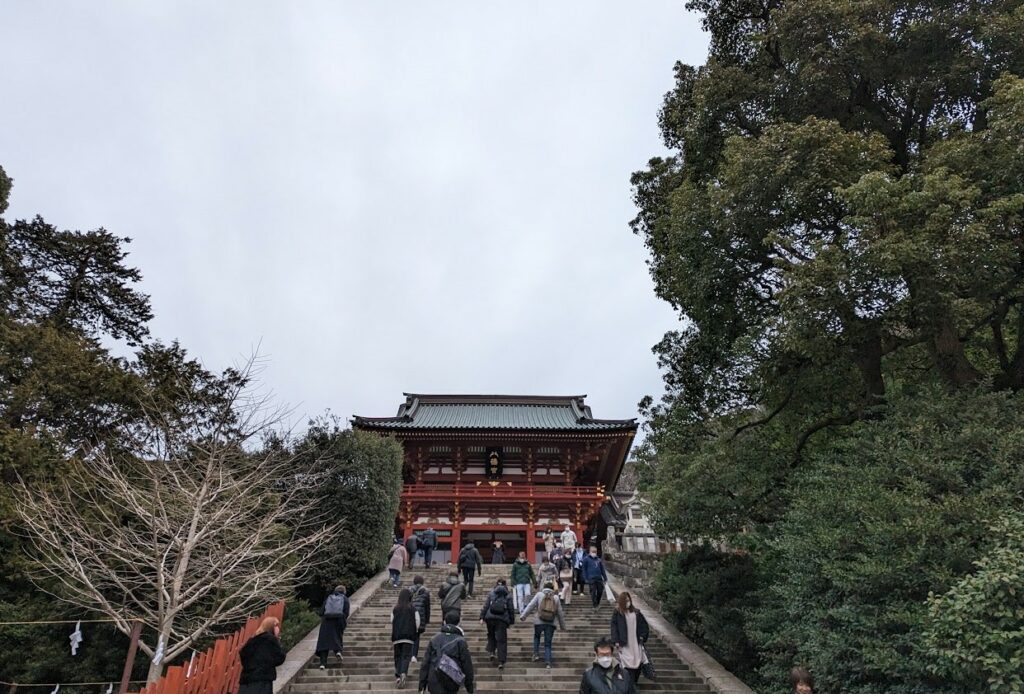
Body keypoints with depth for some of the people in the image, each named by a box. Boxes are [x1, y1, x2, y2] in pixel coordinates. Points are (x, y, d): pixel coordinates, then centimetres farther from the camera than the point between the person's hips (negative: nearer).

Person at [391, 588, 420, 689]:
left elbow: (392, 623, 6)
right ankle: (403, 673, -23)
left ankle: (398, 676, 3)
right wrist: (414, 632, 17)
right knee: (406, 656, 0)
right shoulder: (413, 609, -3)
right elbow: (417, 623, -1)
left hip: (397, 636, 2)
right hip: (408, 636, -2)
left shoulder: (395, 609, 1)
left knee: (398, 656, 13)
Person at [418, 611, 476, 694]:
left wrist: (422, 686, 10)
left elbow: (425, 663, 5)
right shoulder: (460, 641, -1)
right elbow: (467, 665, -2)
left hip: (434, 684, 2)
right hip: (451, 685, -2)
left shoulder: (434, 639, 6)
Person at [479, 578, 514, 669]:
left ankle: (491, 652, 11)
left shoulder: (491, 594, 6)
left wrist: (482, 617, 1)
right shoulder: (508, 596, 6)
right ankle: (501, 661, -2)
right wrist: (511, 621, 17)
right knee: (502, 640, 2)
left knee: (491, 635, 26)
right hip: (502, 619, -1)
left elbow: (485, 606, 1)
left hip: (490, 618, 1)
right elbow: (511, 610, 8)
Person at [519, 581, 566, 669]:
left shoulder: (539, 595, 3)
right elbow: (560, 613, 10)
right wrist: (562, 626, 19)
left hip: (539, 622, -1)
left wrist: (523, 615, -4)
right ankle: (547, 662, -2)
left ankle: (536, 654, 18)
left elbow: (531, 606, -6)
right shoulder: (556, 597, 7)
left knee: (536, 637, 27)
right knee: (548, 644, 10)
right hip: (550, 624, 1)